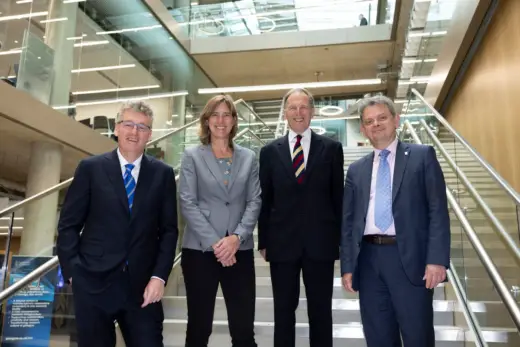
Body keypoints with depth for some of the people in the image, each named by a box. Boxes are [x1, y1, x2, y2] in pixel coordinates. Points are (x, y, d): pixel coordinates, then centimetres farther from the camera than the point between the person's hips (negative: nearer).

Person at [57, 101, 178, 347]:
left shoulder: (163, 174, 3)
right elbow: (68, 224, 2)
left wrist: (159, 276, -6)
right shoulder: (90, 168, 1)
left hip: (142, 285, 1)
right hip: (93, 283, 0)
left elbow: (169, 230, 3)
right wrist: (72, 271, -4)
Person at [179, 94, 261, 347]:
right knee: (199, 326, 8)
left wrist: (237, 237, -12)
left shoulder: (248, 157, 10)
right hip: (200, 250, -1)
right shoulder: (192, 156, 3)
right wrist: (214, 243, -12)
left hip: (240, 250, 2)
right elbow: (187, 203, -5)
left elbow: (254, 201, 3)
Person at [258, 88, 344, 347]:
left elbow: (338, 196, 3)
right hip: (282, 243, 1)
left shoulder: (331, 148, 3)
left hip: (321, 242, 0)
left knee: (321, 312, 12)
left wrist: (340, 238, 1)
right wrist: (263, 241, 3)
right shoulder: (270, 151, 6)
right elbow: (264, 200, 6)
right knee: (283, 312, 12)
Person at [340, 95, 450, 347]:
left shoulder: (422, 156, 6)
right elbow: (348, 222, 12)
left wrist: (437, 259, -12)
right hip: (369, 260, 4)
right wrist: (347, 267, 5)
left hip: (410, 258, -3)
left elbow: (438, 210, -2)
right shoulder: (356, 170, 15)